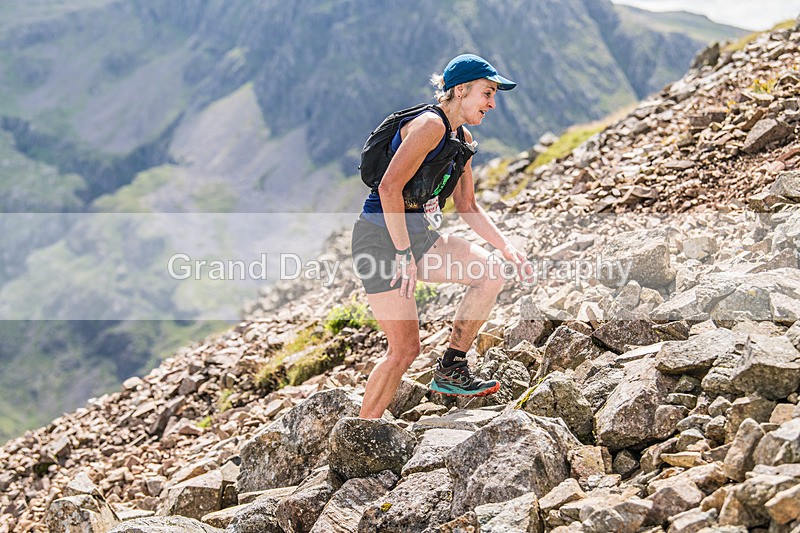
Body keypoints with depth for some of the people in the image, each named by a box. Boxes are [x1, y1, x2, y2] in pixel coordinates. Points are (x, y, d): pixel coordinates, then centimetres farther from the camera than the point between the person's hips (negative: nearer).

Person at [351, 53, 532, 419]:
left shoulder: (463, 140, 13)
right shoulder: (430, 124, -17)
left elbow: (467, 207, 20)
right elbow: (389, 188, -24)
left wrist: (506, 247, 8)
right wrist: (404, 255, -24)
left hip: (418, 237, 9)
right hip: (381, 240, -9)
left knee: (491, 271, -6)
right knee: (405, 349, -9)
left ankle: (451, 371, 5)